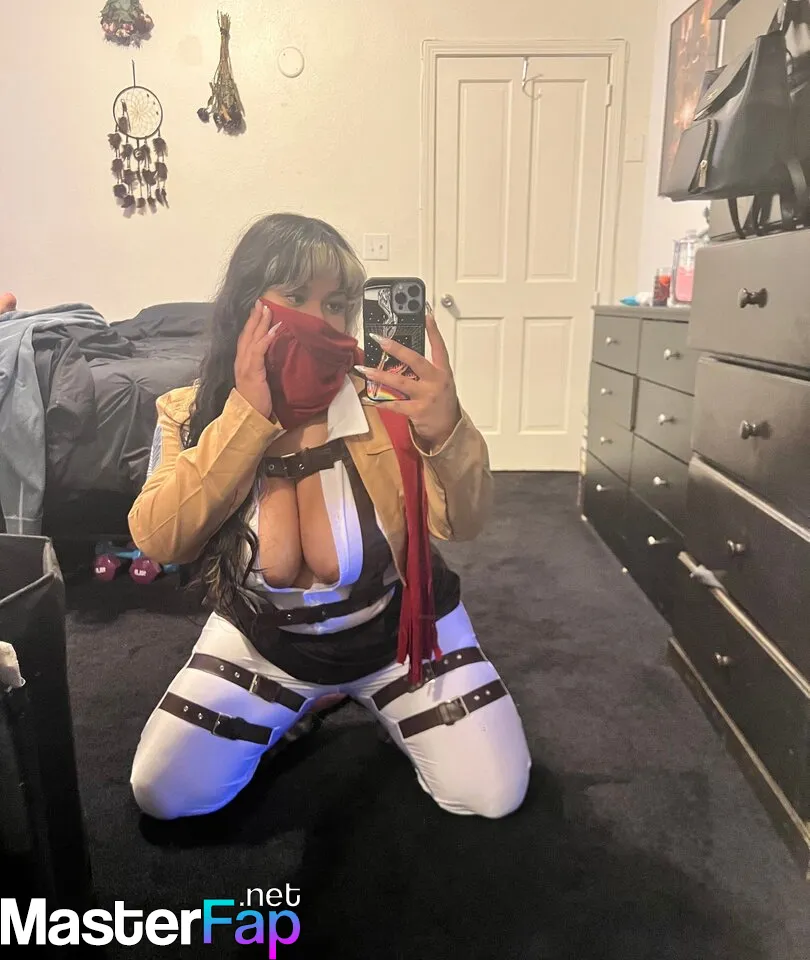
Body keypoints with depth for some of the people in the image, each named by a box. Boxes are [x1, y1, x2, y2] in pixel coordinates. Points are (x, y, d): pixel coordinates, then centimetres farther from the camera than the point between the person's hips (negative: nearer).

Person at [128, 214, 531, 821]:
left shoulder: (385, 401, -20)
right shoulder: (191, 412, -13)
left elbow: (463, 524, -24)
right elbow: (158, 541, -25)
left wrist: (447, 430, -46)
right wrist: (245, 415, -33)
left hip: (396, 630, -1)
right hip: (263, 639, 2)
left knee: (494, 795, -4)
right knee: (163, 796, 1)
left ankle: (376, 698, 22)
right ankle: (298, 703, 24)